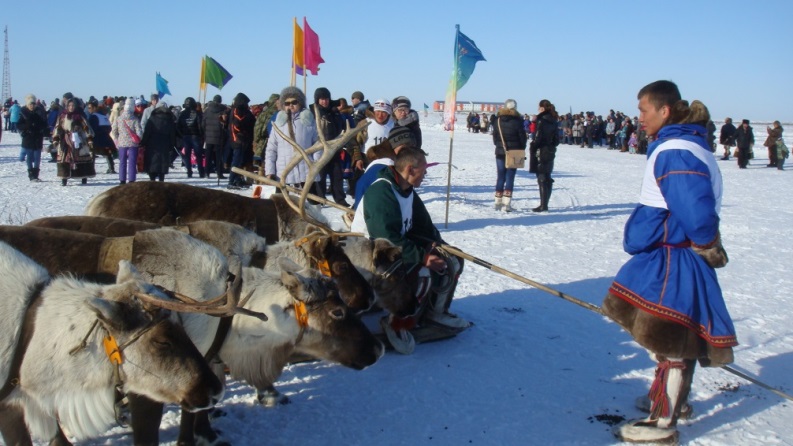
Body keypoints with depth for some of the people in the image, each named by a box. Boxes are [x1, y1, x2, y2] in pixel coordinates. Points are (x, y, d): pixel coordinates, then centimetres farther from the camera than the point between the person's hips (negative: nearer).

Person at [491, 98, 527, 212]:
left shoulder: (497, 120, 1)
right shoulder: (517, 121, -9)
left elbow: (494, 137, 8)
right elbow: (522, 137, -4)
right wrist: (521, 151, 8)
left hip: (500, 152, 3)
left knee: (500, 177, 11)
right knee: (510, 178, 0)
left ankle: (498, 202, 14)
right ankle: (507, 203, -5)